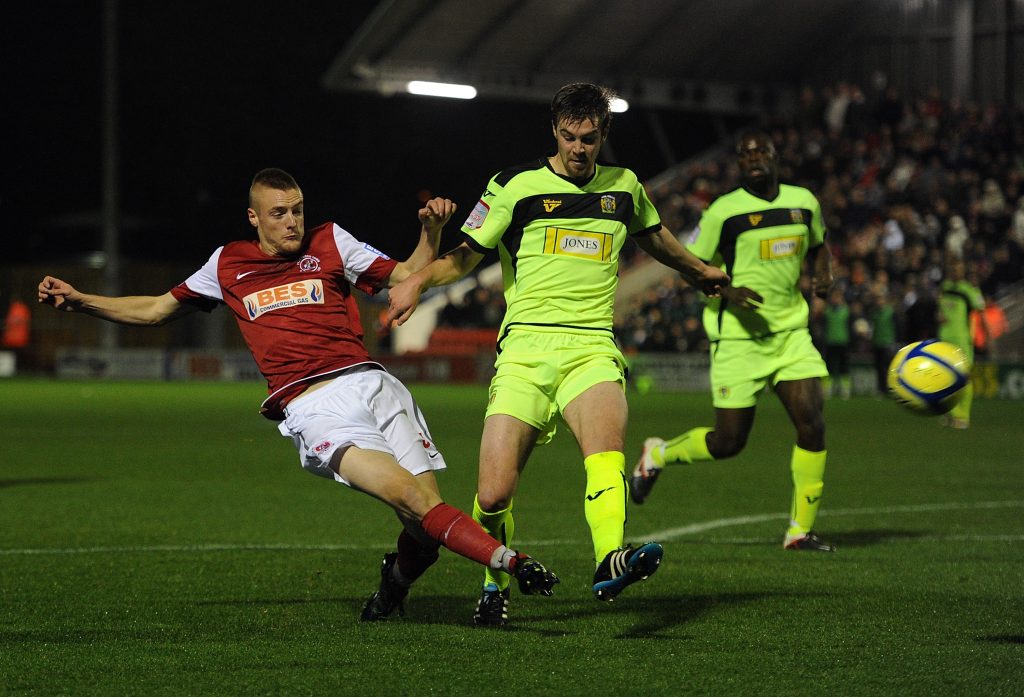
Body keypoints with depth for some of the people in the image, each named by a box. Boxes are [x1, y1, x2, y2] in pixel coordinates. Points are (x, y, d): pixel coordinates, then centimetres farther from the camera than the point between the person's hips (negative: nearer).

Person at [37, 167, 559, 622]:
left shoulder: (329, 242, 17)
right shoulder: (228, 264, 18)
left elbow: (407, 276, 16)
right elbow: (156, 310, 29)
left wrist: (430, 230, -2)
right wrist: (78, 300, 23)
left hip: (369, 382, 2)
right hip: (312, 408, -2)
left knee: (424, 532, -10)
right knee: (410, 496, -28)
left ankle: (394, 584, 21)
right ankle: (509, 562, -32)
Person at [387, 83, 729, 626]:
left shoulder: (623, 187, 15)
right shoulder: (515, 186, 4)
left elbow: (652, 236, 36)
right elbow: (466, 254, 6)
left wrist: (699, 270, 52)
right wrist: (419, 279, -14)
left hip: (592, 348, 1)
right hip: (525, 349, -1)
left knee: (606, 442, -32)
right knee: (494, 493, -10)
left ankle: (611, 561, -52)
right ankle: (496, 583, 18)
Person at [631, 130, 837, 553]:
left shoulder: (803, 202, 6)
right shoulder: (724, 212, -8)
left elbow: (818, 247, 24)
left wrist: (823, 275, 2)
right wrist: (727, 291, -21)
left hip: (790, 332, 4)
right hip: (738, 339, -4)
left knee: (813, 426, -11)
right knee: (728, 443, -2)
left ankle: (800, 530, 2)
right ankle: (657, 455, 29)